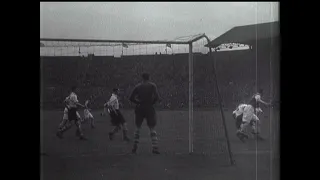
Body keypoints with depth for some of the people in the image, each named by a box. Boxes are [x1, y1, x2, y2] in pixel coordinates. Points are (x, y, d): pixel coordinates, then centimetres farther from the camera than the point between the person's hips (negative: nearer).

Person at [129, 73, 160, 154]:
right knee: (152, 128, 2)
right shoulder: (152, 85, 0)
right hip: (149, 108, -2)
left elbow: (131, 98, 1)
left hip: (140, 108, 2)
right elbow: (157, 97, -11)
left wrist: (139, 102, 11)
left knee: (138, 127, 14)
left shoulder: (138, 86, 5)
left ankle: (135, 147, 13)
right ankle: (155, 147, -8)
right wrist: (152, 102, 5)